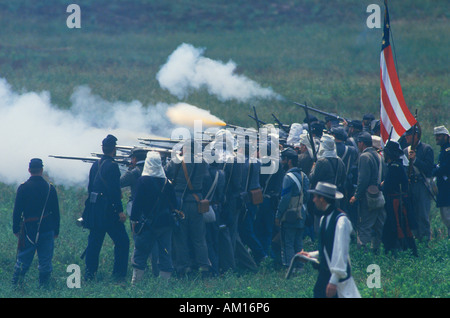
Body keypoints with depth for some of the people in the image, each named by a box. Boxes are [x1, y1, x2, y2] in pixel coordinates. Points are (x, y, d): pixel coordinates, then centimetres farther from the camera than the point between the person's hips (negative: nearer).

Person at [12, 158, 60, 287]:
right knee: (45, 261, 7)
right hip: (47, 230, 1)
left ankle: (15, 286, 5)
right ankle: (44, 287, 9)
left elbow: (17, 211, -5)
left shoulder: (23, 188, -6)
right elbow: (56, 212, 4)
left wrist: (16, 229, 5)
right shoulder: (50, 188, -1)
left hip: (28, 229, -1)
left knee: (23, 259, 5)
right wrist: (56, 231, 13)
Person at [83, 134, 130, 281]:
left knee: (94, 242, 11)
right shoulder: (112, 165, -14)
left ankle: (89, 274, 10)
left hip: (94, 209, 8)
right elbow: (114, 190, -19)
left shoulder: (95, 165, 10)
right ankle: (119, 274, -3)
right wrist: (120, 211, -17)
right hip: (108, 211, -8)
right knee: (122, 242, 0)